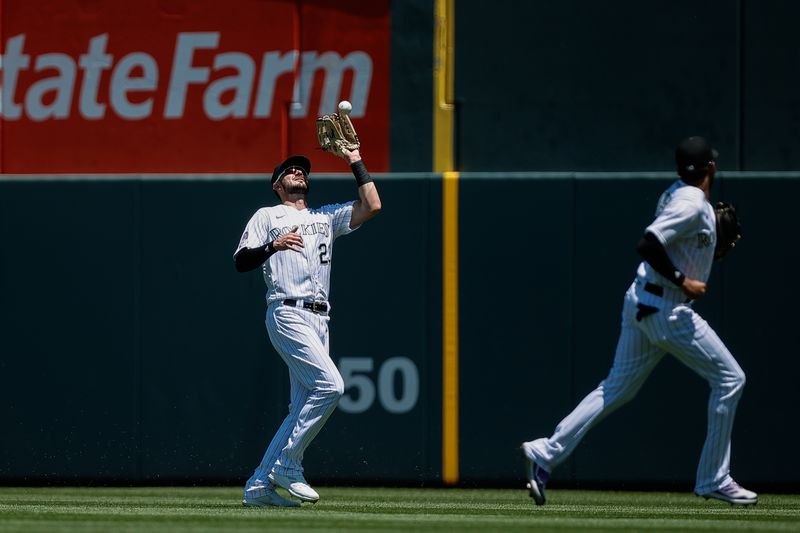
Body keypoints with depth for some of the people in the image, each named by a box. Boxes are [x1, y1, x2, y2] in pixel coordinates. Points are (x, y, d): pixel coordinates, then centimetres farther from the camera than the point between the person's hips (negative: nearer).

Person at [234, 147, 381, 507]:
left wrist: (355, 162, 13)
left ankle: (258, 487, 4)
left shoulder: (326, 217, 24)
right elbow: (240, 261, 1)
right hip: (288, 313, -7)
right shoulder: (267, 217, 11)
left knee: (302, 411, 2)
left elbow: (372, 206, 11)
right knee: (330, 384, -22)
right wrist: (273, 246, -16)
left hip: (319, 320, 7)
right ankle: (286, 465, -15)